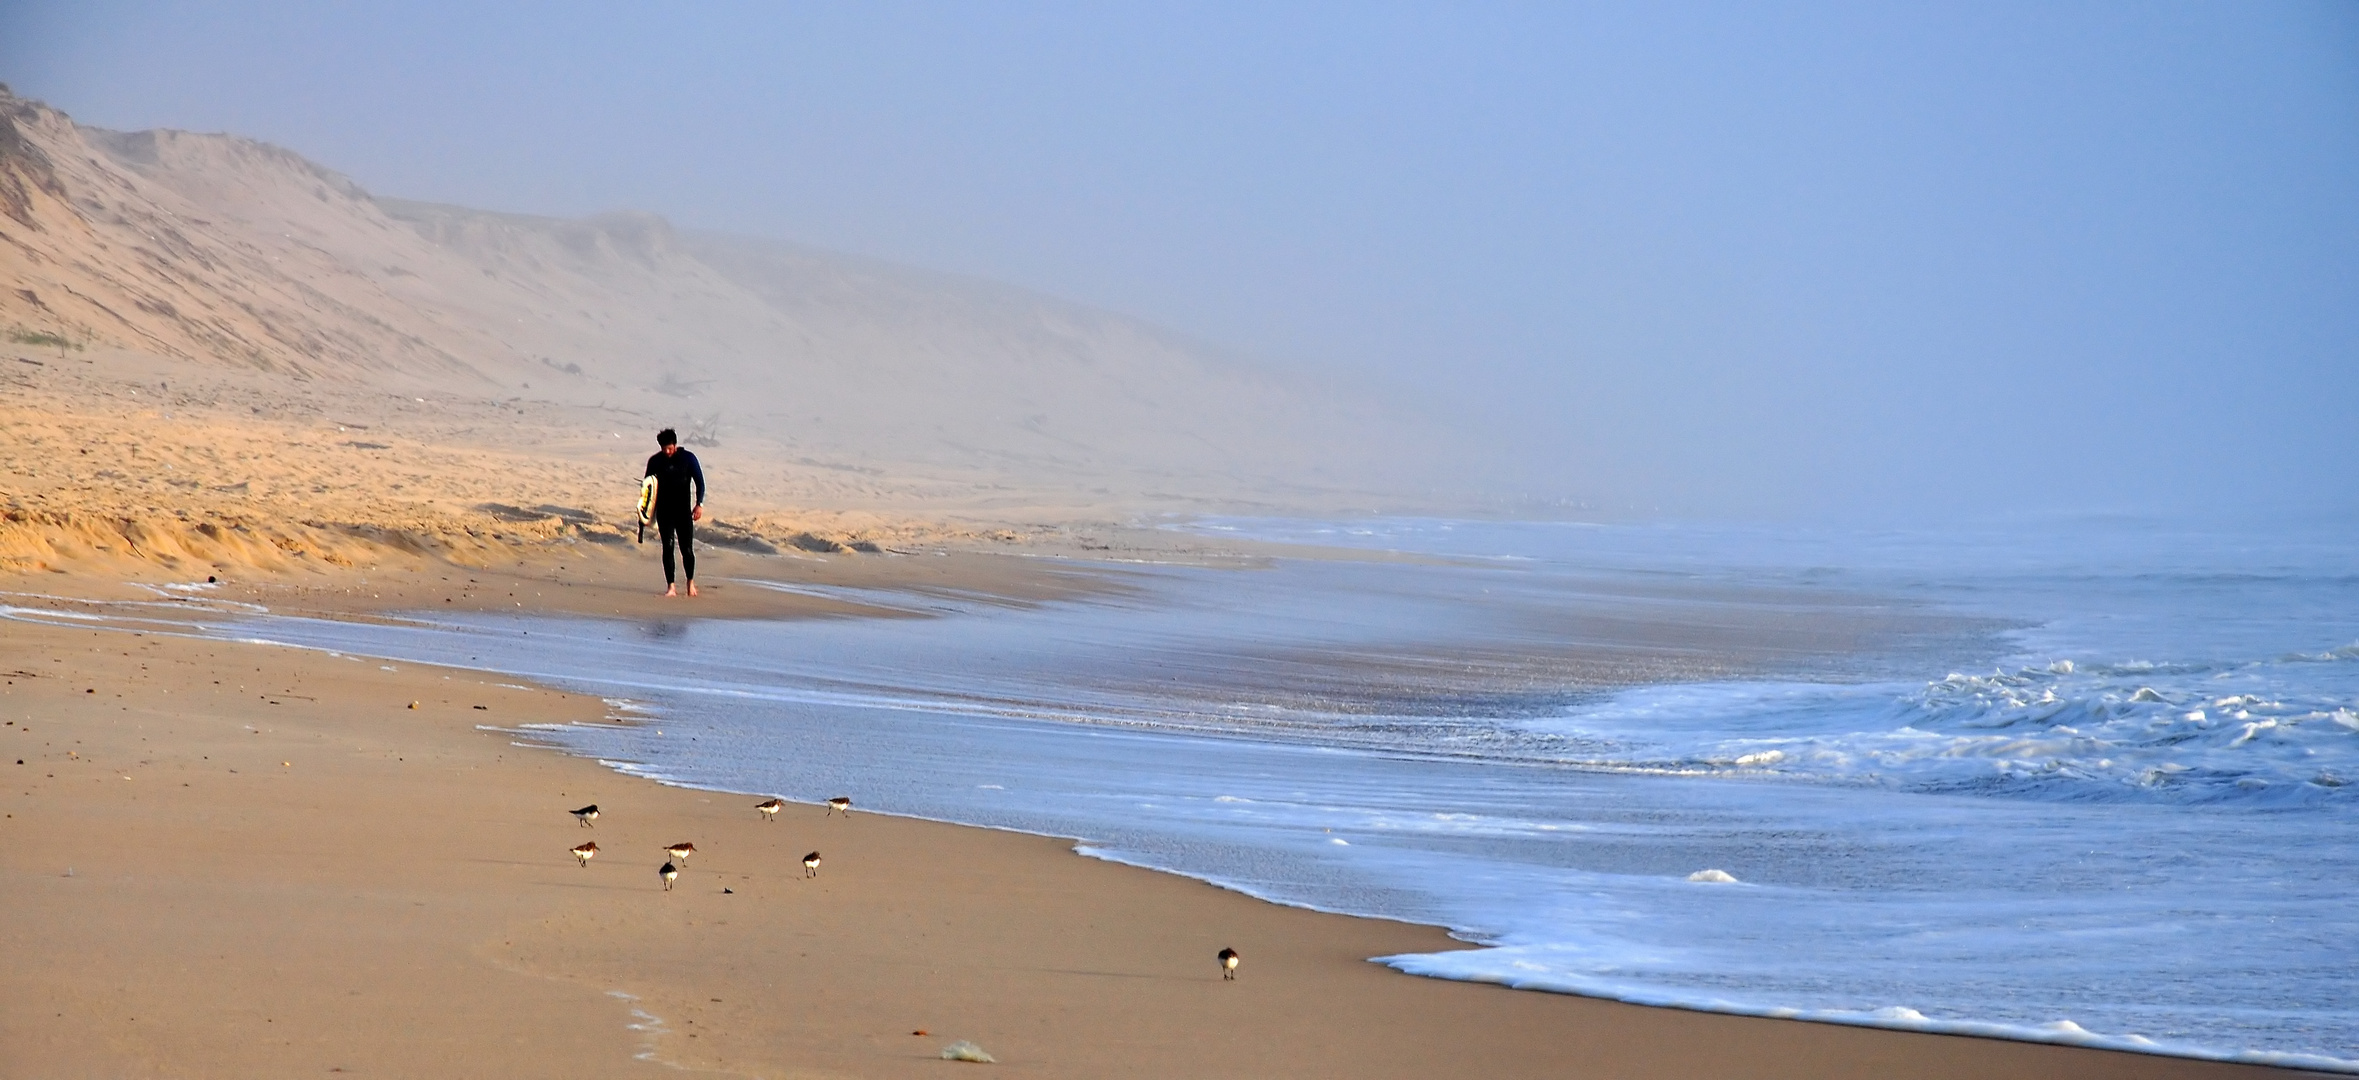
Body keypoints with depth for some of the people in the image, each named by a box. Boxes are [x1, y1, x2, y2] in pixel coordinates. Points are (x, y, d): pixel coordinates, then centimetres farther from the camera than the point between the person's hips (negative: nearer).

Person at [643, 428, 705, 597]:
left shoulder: (688, 458, -1)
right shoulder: (655, 461, 3)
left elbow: (699, 482, 2)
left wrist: (699, 504, -8)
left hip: (683, 510, -1)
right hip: (664, 511, 1)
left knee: (687, 548, -3)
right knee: (667, 548, -6)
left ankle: (690, 582, 17)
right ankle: (671, 586, -3)